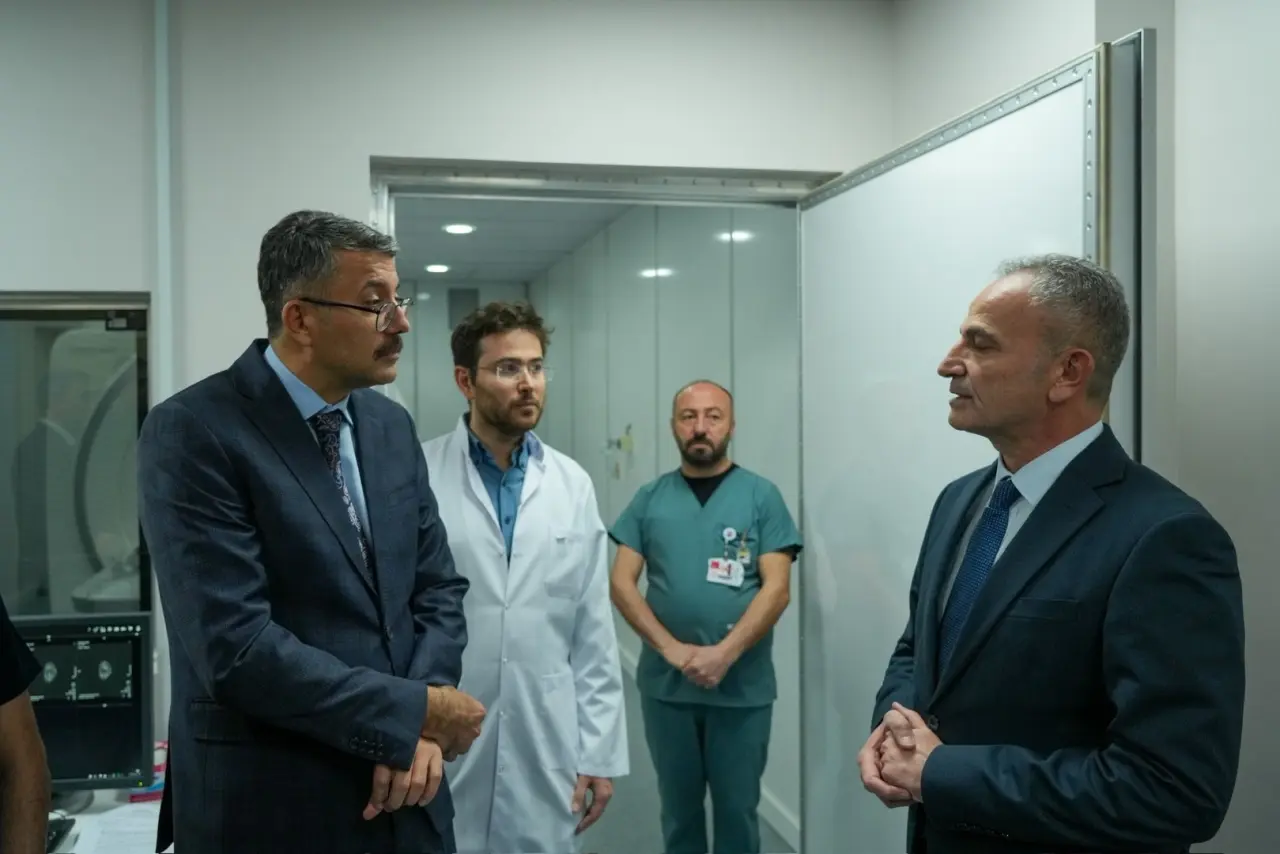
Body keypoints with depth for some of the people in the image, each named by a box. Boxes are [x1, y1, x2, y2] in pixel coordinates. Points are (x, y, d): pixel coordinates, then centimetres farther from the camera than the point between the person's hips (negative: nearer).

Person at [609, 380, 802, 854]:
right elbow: (621, 583, -1)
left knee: (737, 808, 11)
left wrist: (724, 655, -18)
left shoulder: (761, 495, -2)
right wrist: (673, 649, -13)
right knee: (678, 805, 16)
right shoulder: (649, 498, 4)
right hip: (666, 684, 2)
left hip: (742, 687, -1)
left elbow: (777, 588, -8)